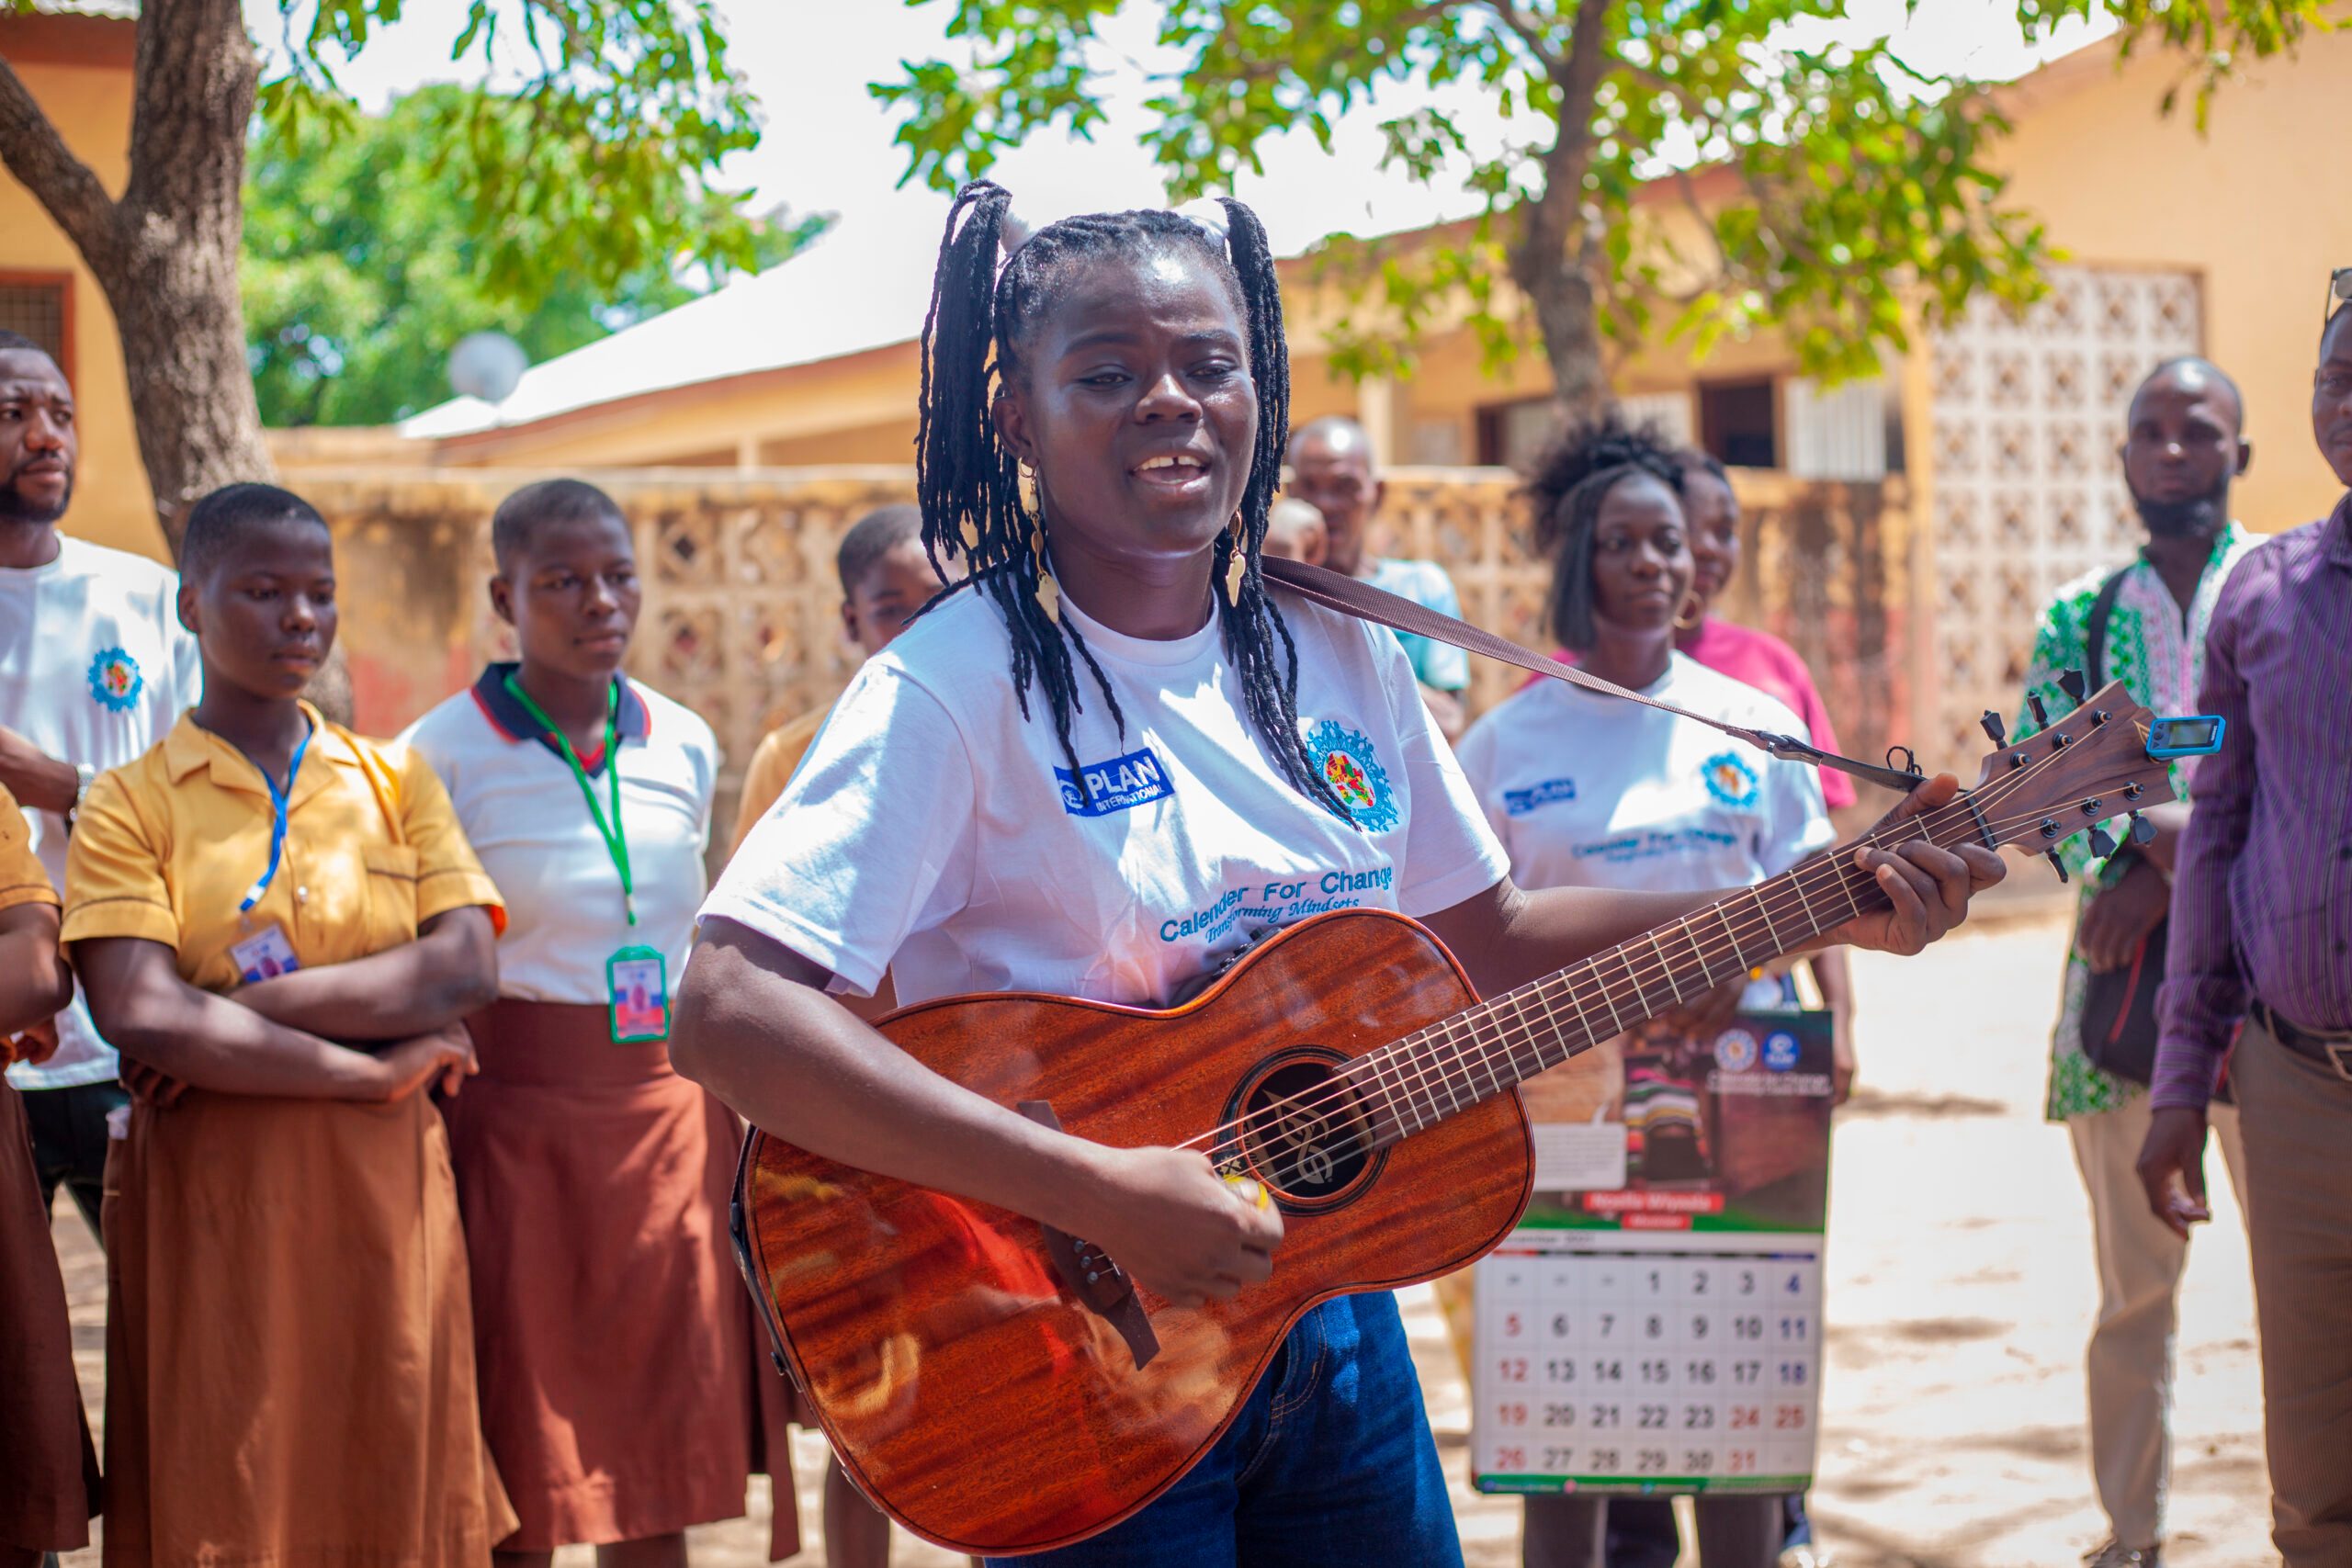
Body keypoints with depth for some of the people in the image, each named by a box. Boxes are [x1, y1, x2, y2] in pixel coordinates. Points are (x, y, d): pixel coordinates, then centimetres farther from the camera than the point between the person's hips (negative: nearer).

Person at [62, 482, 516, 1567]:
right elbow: (142, 1021, -13)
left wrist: (240, 1006, -13)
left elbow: (468, 969, -4)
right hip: (211, 1199, -2)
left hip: (383, 1191, 2)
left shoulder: (395, 781, 11)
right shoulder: (131, 807, 2)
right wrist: (372, 1068, -13)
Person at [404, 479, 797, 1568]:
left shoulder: (686, 746, 8)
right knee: (523, 1452, 2)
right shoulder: (444, 754, -5)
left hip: (672, 1106, 4)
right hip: (517, 1115, -4)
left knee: (663, 1448, 7)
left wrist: (735, 1116, 17)